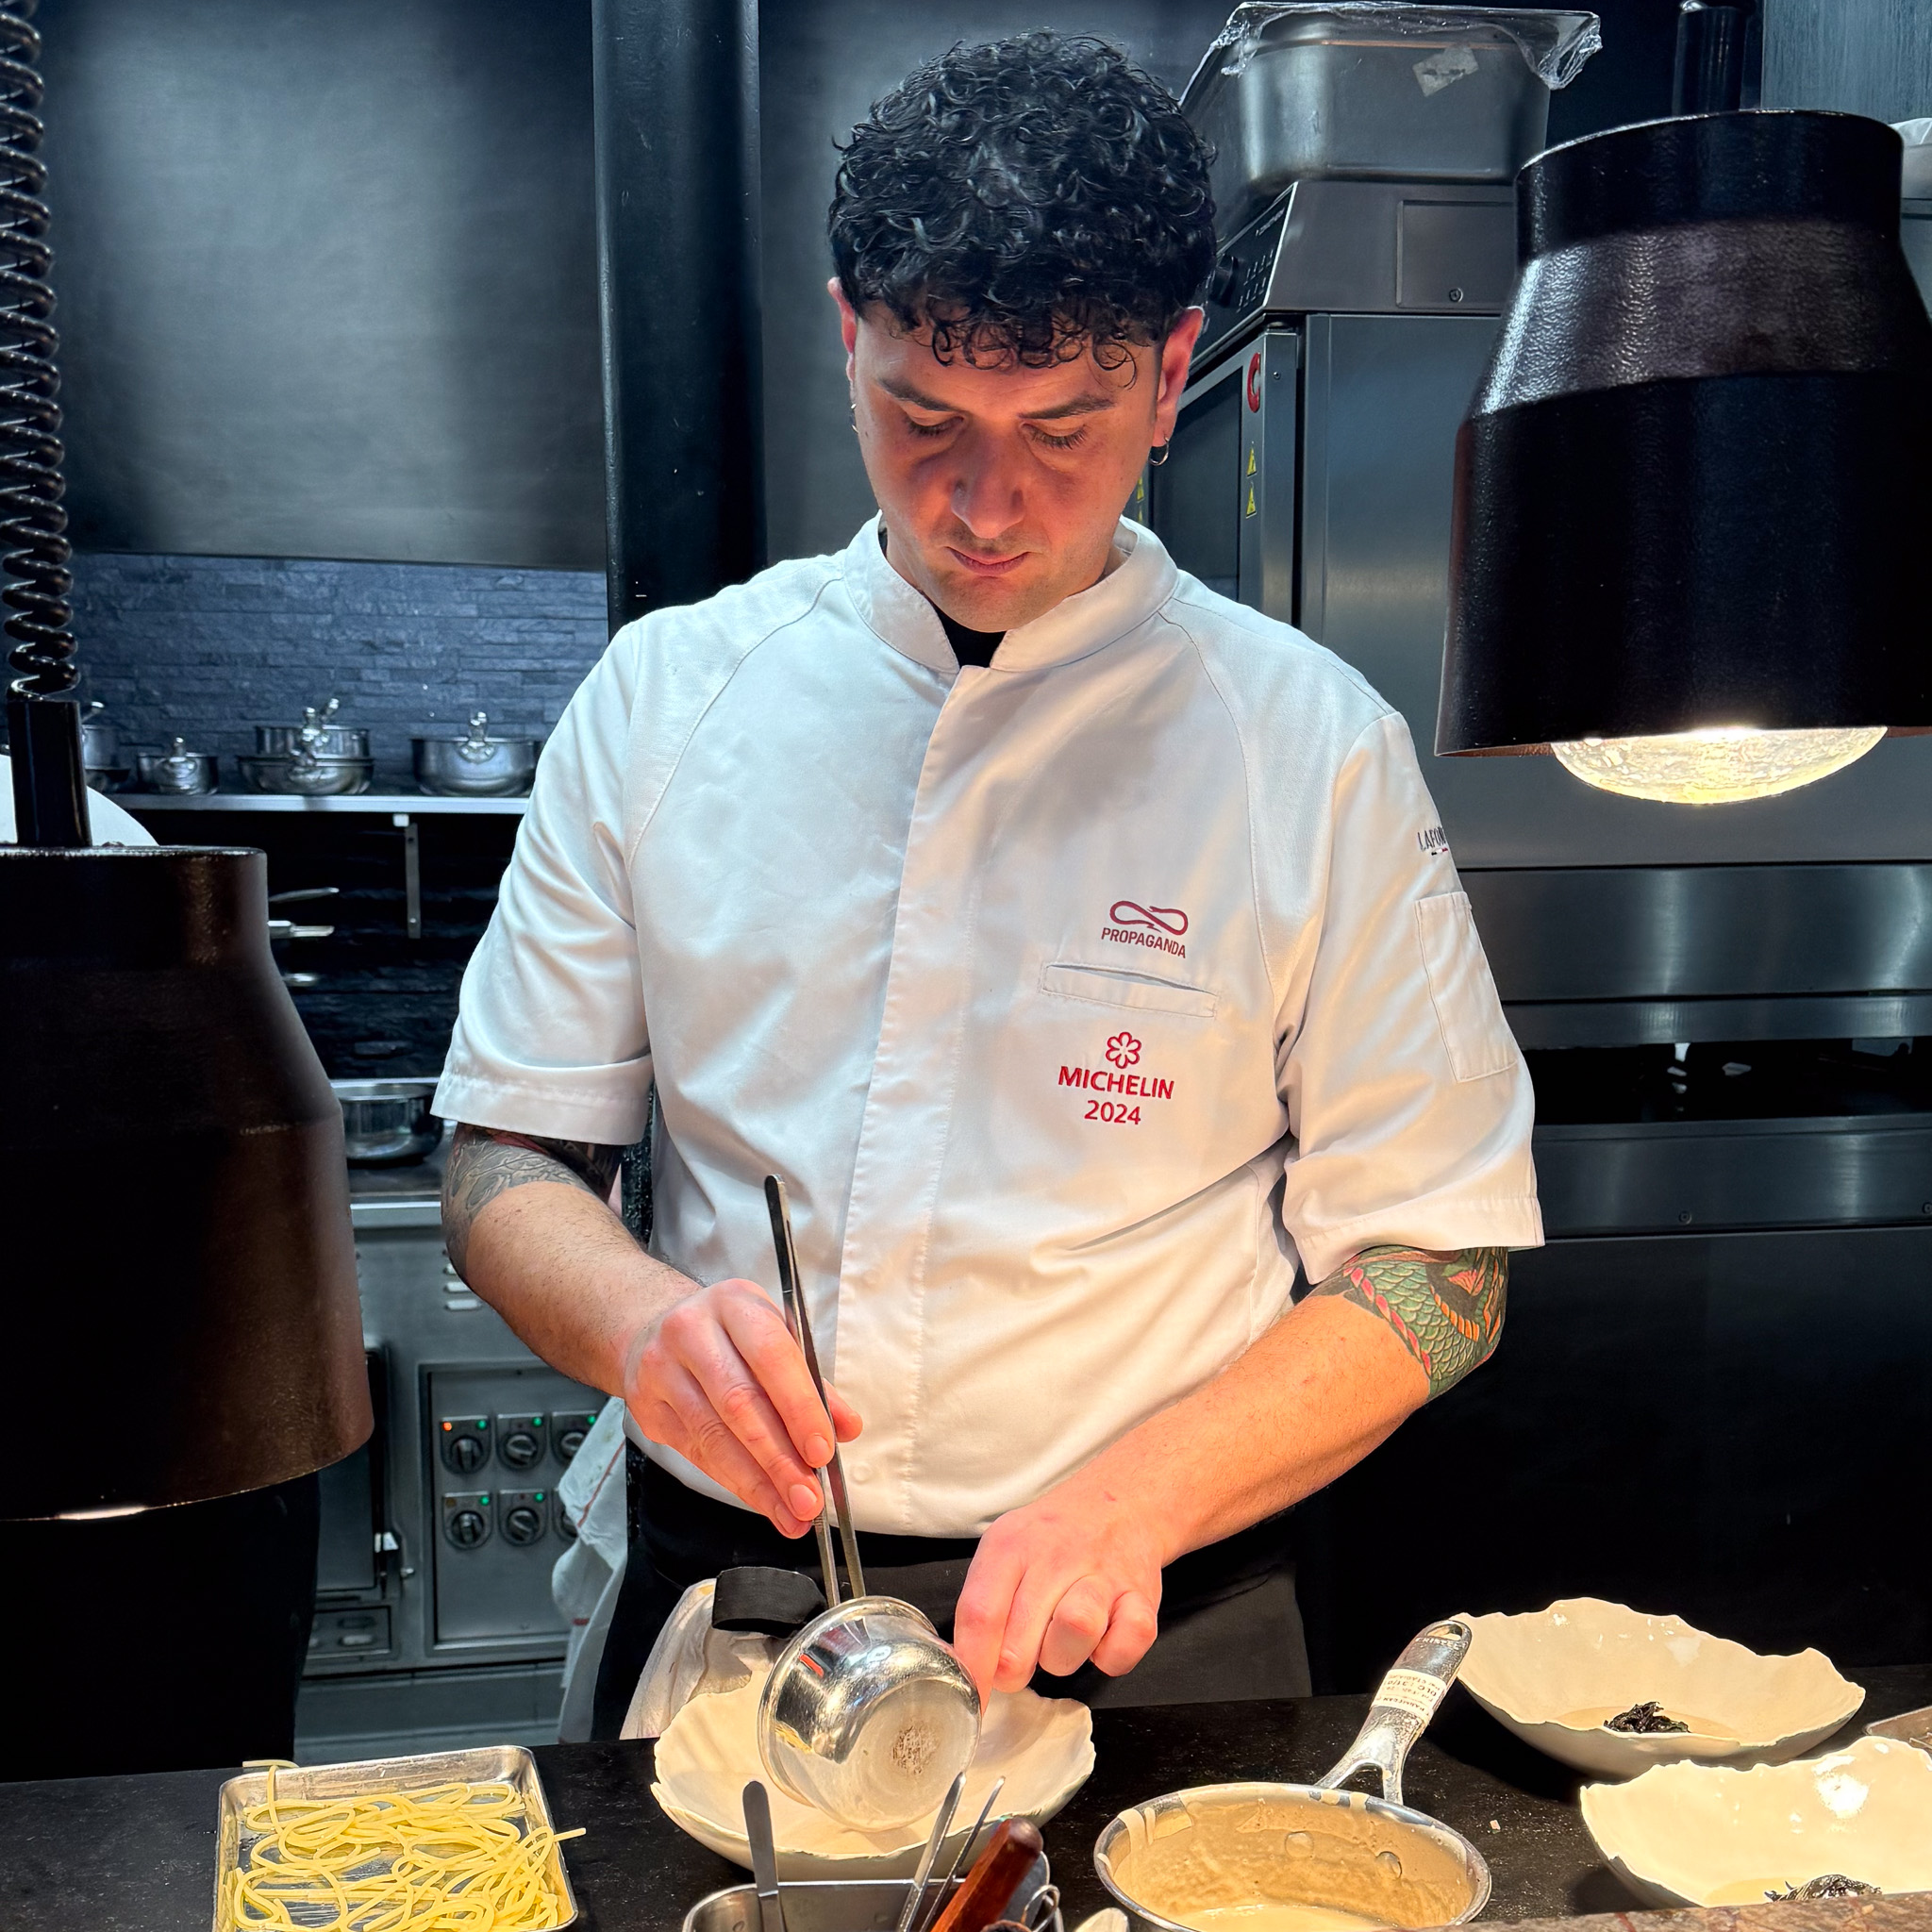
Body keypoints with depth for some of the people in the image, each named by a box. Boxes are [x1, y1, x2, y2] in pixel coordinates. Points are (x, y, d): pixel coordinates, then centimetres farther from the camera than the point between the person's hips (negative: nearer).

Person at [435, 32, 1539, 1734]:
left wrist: (1133, 1491, -18)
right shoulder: (664, 696, -2)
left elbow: (1434, 1274, -4)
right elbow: (505, 1166, 2)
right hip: (720, 1589, 2)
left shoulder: (1316, 751, -7)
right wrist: (640, 1317, -19)